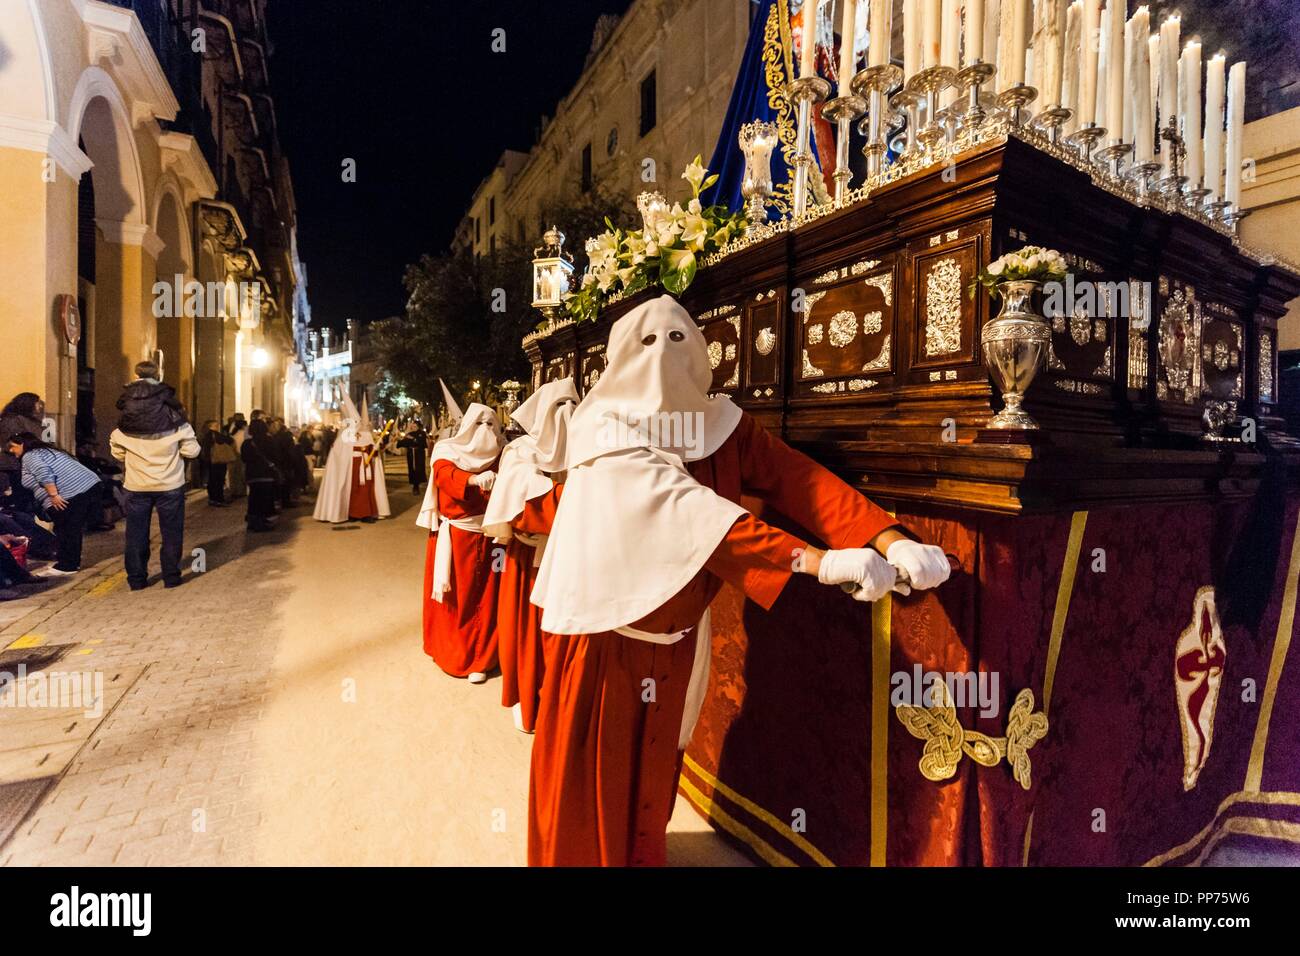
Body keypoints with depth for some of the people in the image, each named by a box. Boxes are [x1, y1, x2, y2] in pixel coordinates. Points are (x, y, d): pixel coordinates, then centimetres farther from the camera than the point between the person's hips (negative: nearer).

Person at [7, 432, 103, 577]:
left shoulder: (29, 456, 0)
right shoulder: (44, 450, 29)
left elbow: (43, 472, -19)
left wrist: (53, 495, -20)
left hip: (72, 494, -9)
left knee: (66, 531, 1)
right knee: (74, 529, 17)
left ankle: (67, 566, 8)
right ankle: (73, 562, 25)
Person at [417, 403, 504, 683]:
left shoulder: (498, 457, 7)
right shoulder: (447, 450, -2)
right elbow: (446, 476, -22)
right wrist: (474, 480, -40)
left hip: (487, 537, 2)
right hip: (454, 536, -2)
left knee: (484, 598, 5)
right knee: (453, 596, 7)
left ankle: (479, 660, 16)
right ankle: (449, 652, 26)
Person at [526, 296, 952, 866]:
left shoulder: (722, 426, -2)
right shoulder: (604, 432, -18)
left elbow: (800, 480, -14)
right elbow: (687, 509, -31)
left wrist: (892, 540, -30)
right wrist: (818, 561, -38)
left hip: (675, 631, 5)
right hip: (606, 624, -4)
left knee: (653, 767, 20)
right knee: (592, 772, 10)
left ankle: (642, 854, 44)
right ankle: (586, 855, 35)